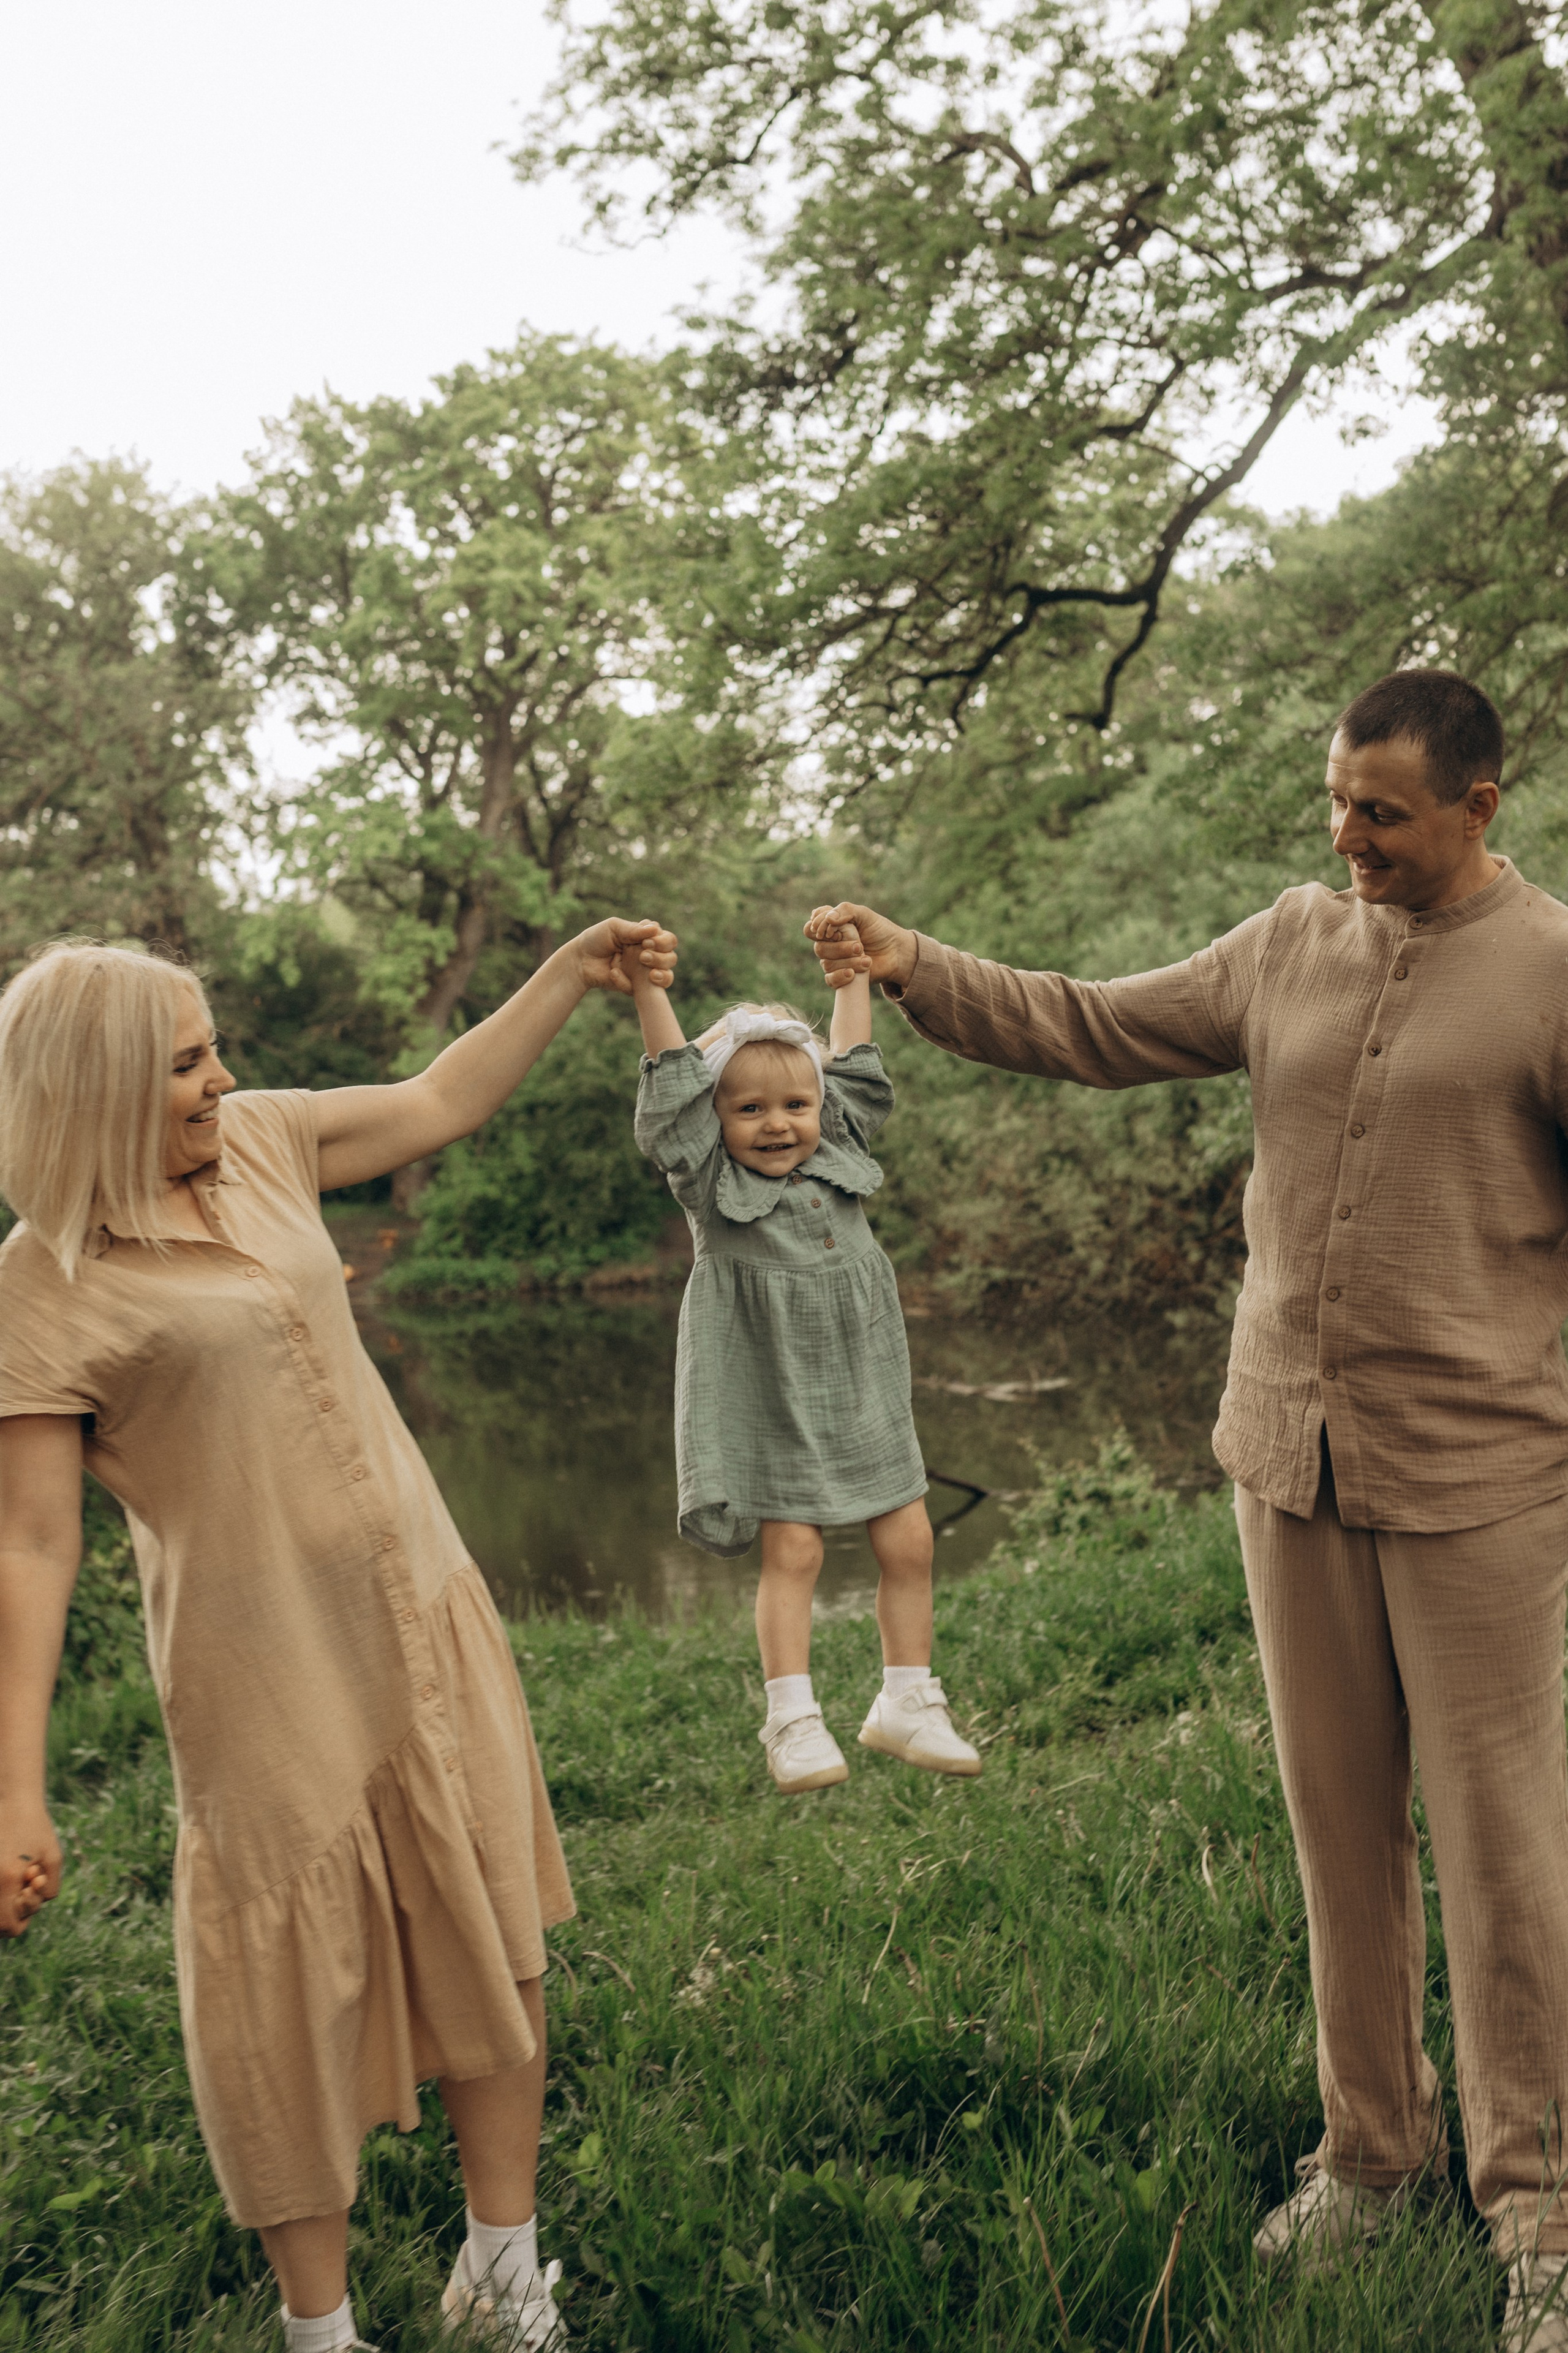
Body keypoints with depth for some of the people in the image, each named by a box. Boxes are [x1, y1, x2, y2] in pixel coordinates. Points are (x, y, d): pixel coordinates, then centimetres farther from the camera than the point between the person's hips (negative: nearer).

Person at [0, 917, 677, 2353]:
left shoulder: (255, 1143, 5)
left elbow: (442, 1101, 18)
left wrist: (576, 973, 13)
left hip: (430, 1618, 6)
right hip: (269, 1676, -6)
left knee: (491, 1945, 12)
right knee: (292, 1991, 6)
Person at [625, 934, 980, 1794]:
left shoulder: (837, 1157, 4)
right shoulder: (711, 1183, -8)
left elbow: (851, 1062, 12)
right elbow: (675, 1082, -17)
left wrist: (855, 973, 15)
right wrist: (648, 992, -26)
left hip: (862, 1395, 5)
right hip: (771, 1401, -5)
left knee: (908, 1541, 5)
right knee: (792, 1549, -6)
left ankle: (906, 1704, 20)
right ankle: (793, 1720, 6)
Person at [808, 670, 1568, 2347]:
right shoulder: (1291, 944, 6)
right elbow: (1091, 1029, 9)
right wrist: (914, 970, -1)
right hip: (1290, 1454, 5)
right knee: (1338, 1816, 14)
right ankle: (1371, 2143, 32)